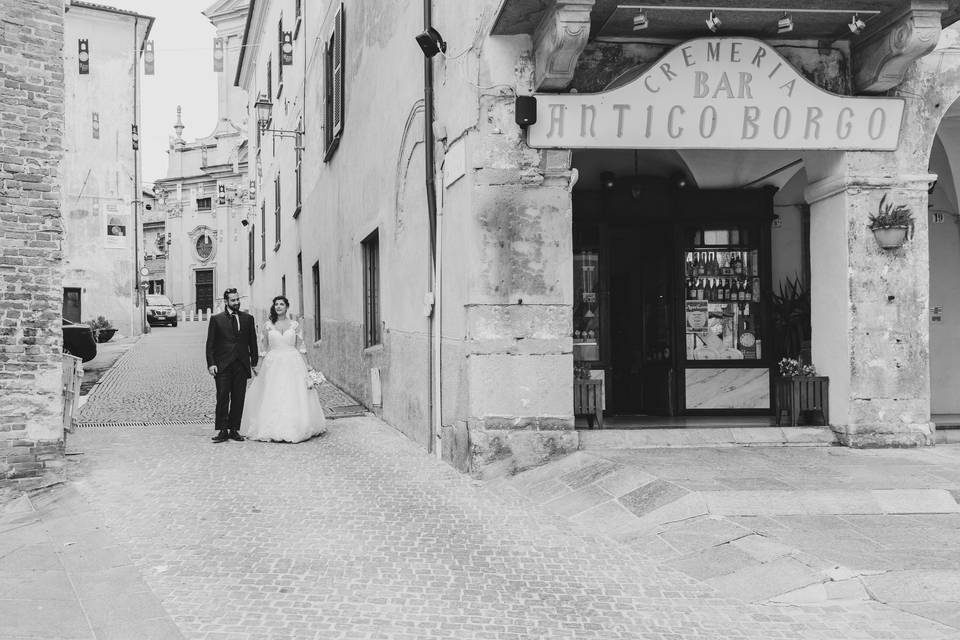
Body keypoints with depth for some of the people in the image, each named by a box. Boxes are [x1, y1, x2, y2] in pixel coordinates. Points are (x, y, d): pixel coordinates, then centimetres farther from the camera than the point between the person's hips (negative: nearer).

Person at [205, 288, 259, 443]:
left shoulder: (248, 318, 11)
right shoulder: (216, 319, 5)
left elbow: (252, 342, 14)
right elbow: (210, 344, 3)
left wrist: (254, 362, 9)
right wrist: (211, 363, -6)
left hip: (241, 366, 2)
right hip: (222, 366, -2)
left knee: (238, 399, 3)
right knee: (222, 398, -6)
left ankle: (234, 430, 9)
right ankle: (222, 430, -4)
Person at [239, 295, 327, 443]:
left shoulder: (294, 325, 6)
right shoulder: (268, 325, 5)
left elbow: (300, 348, 7)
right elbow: (265, 349, 9)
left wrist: (307, 368, 2)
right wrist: (264, 368, 5)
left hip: (293, 364, 0)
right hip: (273, 364, 0)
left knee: (294, 399, -2)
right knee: (272, 399, -3)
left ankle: (294, 429, 7)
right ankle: (273, 430, 4)